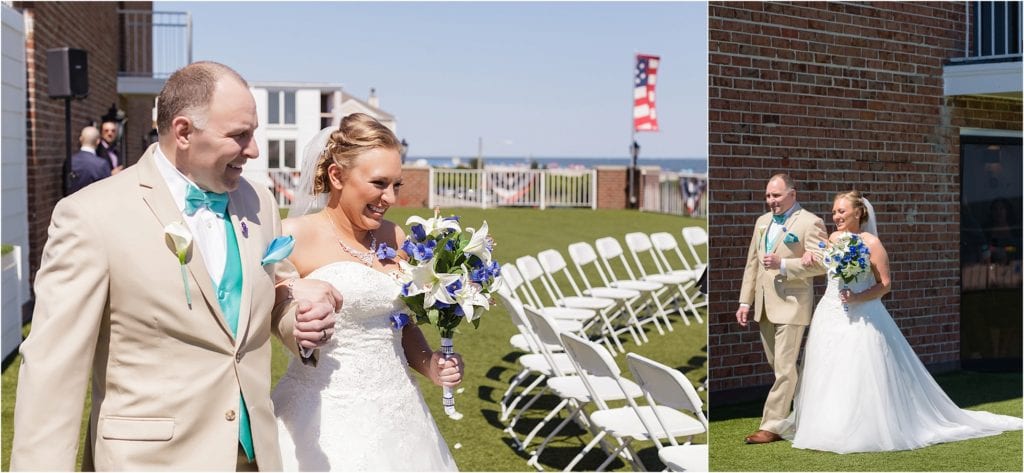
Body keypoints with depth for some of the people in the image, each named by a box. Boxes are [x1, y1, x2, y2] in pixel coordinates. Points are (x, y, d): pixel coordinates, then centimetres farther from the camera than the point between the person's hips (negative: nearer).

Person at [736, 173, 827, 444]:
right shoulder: (762, 222, 14)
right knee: (777, 366, 14)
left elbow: (820, 265, -14)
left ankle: (772, 426, 0)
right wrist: (745, 302, 12)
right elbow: (752, 264, 16)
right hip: (764, 306, 7)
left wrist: (783, 264, -22)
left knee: (784, 368, -4)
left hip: (791, 305, -7)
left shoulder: (810, 223, -8)